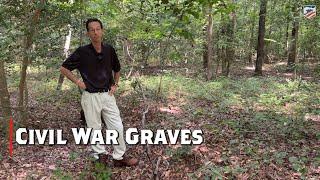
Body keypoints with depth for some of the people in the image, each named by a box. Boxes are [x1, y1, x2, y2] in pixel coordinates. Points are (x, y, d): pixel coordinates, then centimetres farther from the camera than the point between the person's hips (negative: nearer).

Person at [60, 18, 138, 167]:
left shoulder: (109, 50, 1)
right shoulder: (82, 52, -9)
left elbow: (117, 69, 19)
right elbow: (63, 68, -1)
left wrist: (115, 84, 8)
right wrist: (78, 82, -7)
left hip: (108, 95, 3)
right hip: (90, 96, -3)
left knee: (117, 127, 4)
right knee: (94, 128, 9)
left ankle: (119, 157, 19)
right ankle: (100, 154, 29)